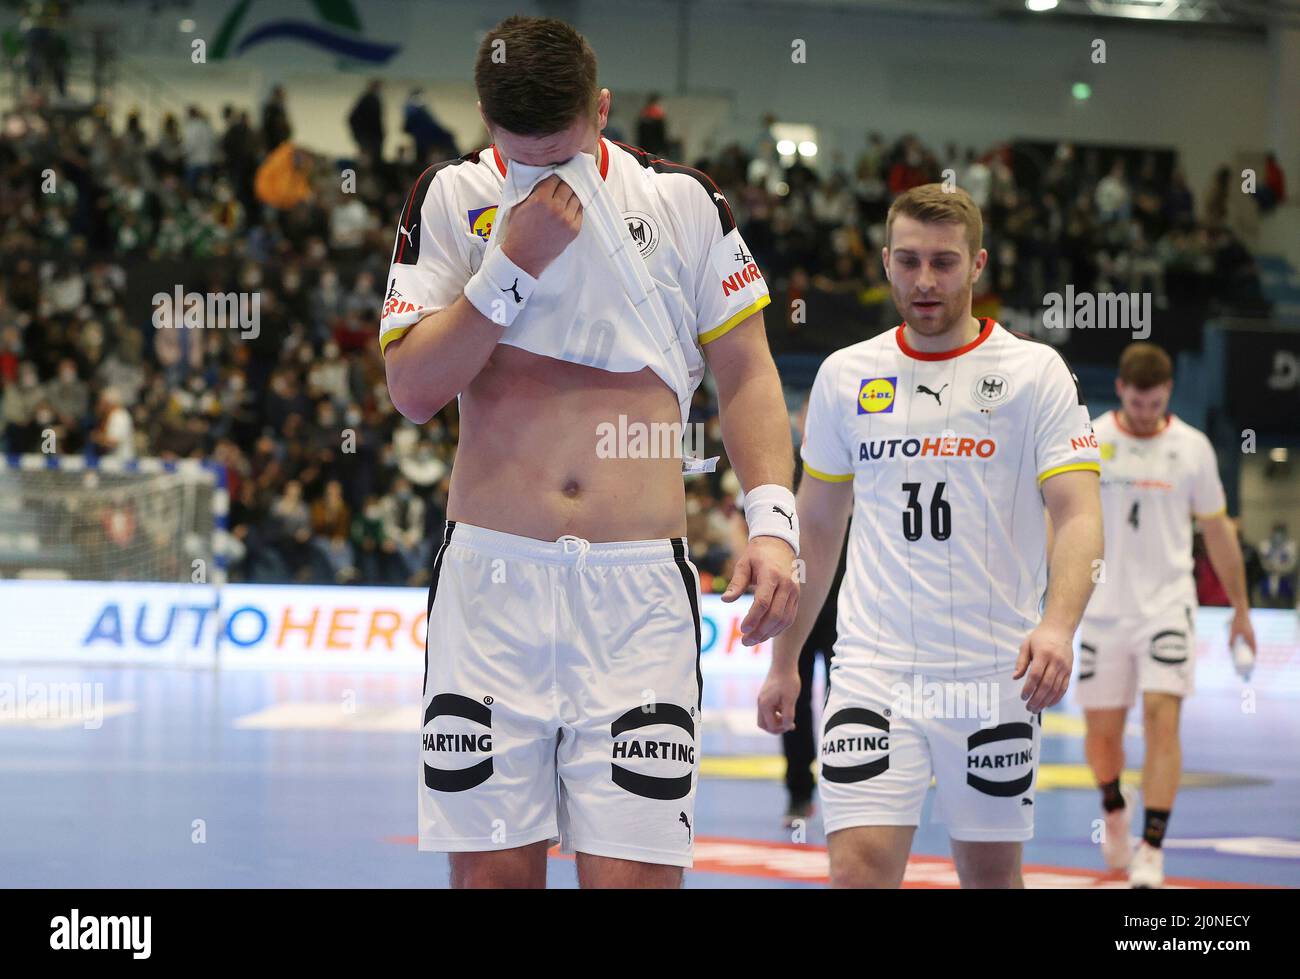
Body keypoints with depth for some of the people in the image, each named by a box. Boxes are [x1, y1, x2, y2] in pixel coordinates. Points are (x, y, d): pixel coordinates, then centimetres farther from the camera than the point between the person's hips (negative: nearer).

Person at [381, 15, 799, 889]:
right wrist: (514, 263, -11)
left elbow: (745, 374, 9)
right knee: (492, 869, 0)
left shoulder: (684, 202, 5)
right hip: (492, 576, 1)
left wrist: (773, 519, -4)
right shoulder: (450, 200, 5)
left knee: (634, 871, -9)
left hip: (638, 587, 0)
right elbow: (412, 390, -2)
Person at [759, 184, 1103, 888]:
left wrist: (1057, 626, -28)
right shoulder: (846, 375, 8)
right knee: (859, 868, -13)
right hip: (873, 668, 1)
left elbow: (1079, 514, -10)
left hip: (994, 673, -1)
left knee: (991, 871, 9)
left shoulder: (1036, 372, -1)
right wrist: (784, 660, 16)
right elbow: (816, 528, 17)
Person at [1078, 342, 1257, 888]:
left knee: (1162, 720, -16)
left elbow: (1217, 530, 10)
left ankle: (1151, 852, -14)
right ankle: (1115, 812, 37)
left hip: (1167, 607, -1)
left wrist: (1241, 608, 14)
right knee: (1101, 731, 6)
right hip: (1103, 610, 1)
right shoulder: (1088, 442, -1)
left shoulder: (1192, 448, 0)